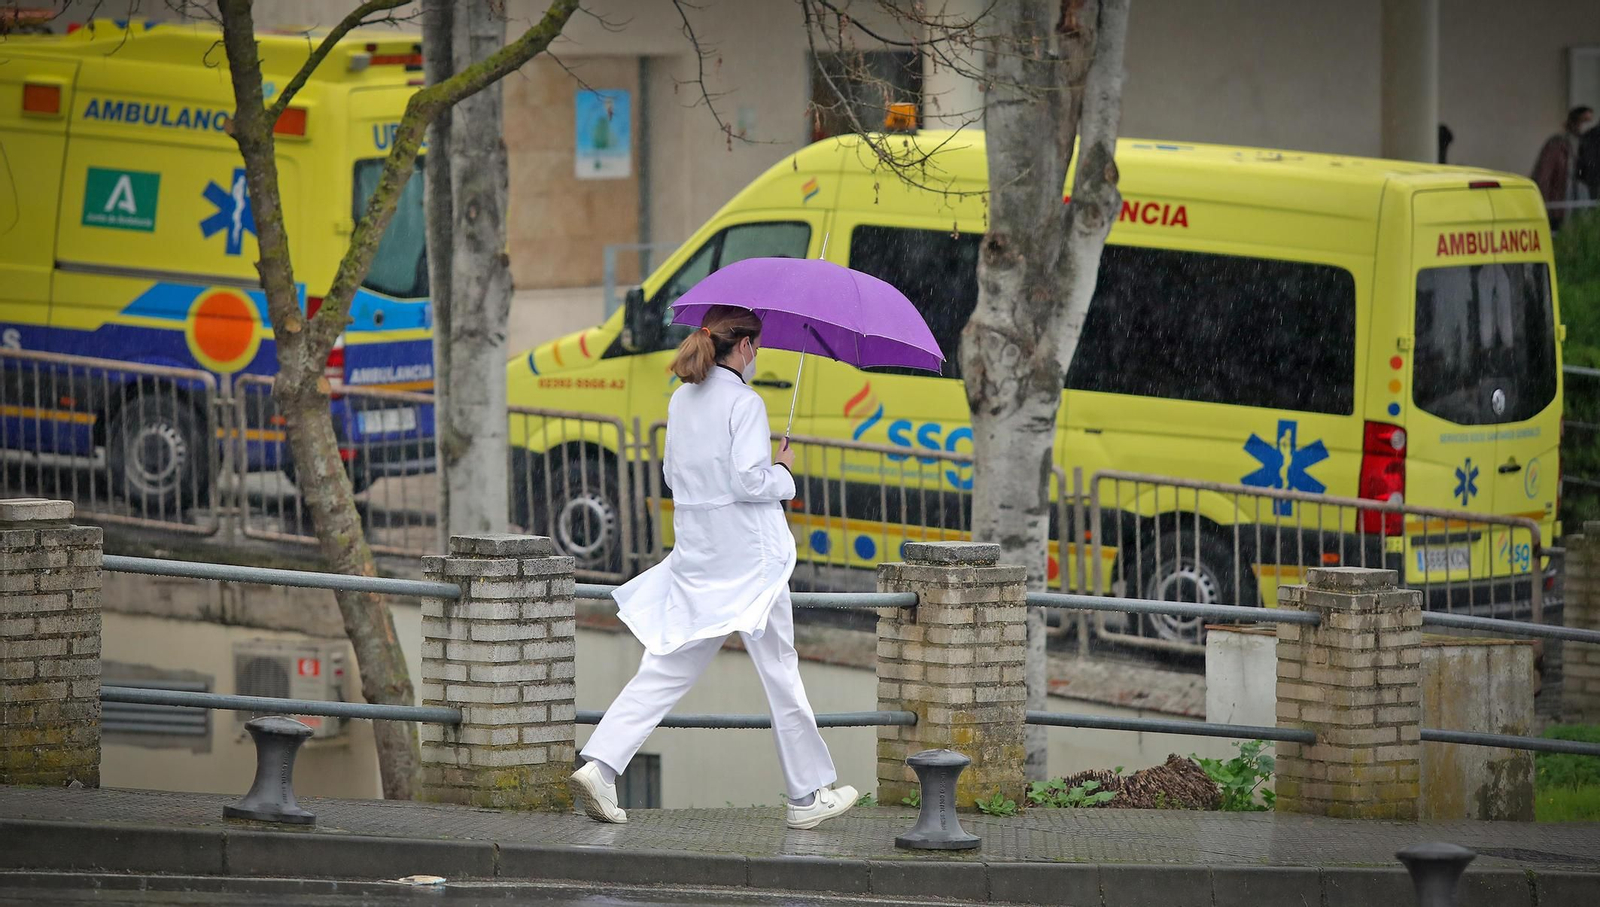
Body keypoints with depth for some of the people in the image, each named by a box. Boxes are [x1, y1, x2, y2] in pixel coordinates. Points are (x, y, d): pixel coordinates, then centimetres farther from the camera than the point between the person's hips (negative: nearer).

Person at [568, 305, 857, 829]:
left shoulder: (681, 401, 9)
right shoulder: (744, 402, -13)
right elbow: (749, 481, -21)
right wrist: (783, 472, 0)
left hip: (694, 559, 7)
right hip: (748, 559, -7)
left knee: (667, 669, 5)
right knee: (780, 672, 4)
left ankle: (599, 764, -12)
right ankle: (808, 797, 12)